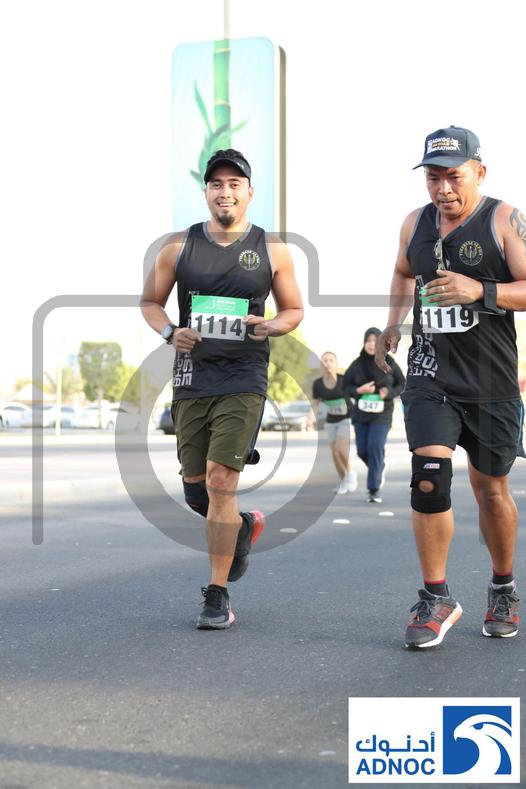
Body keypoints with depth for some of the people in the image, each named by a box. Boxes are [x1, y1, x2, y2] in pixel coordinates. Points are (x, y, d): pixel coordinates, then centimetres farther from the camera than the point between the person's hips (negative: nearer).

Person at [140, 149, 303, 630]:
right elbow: (150, 301, 13)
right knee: (195, 488, 8)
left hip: (243, 381, -3)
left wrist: (272, 326, -11)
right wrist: (169, 332, -7)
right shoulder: (180, 246, 6)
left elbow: (294, 309, 12)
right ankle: (244, 526, 42)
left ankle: (218, 595, -2)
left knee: (220, 479, -13)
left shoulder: (272, 250, 3)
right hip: (191, 379, 3)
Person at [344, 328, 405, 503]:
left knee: (375, 447, -15)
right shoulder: (357, 364, -3)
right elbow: (345, 387, 2)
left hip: (382, 413, -2)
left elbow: (402, 384, 6)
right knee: (362, 450, 6)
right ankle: (379, 469, 39)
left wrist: (389, 392, -13)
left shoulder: (389, 363, -4)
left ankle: (373, 490, -9)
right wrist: (359, 390, -18)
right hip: (361, 413, 3)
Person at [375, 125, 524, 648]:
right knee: (428, 477, -13)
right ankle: (436, 599, 0)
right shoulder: (415, 224, 8)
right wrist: (392, 326, 19)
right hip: (430, 373, 2)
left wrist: (481, 291, -26)